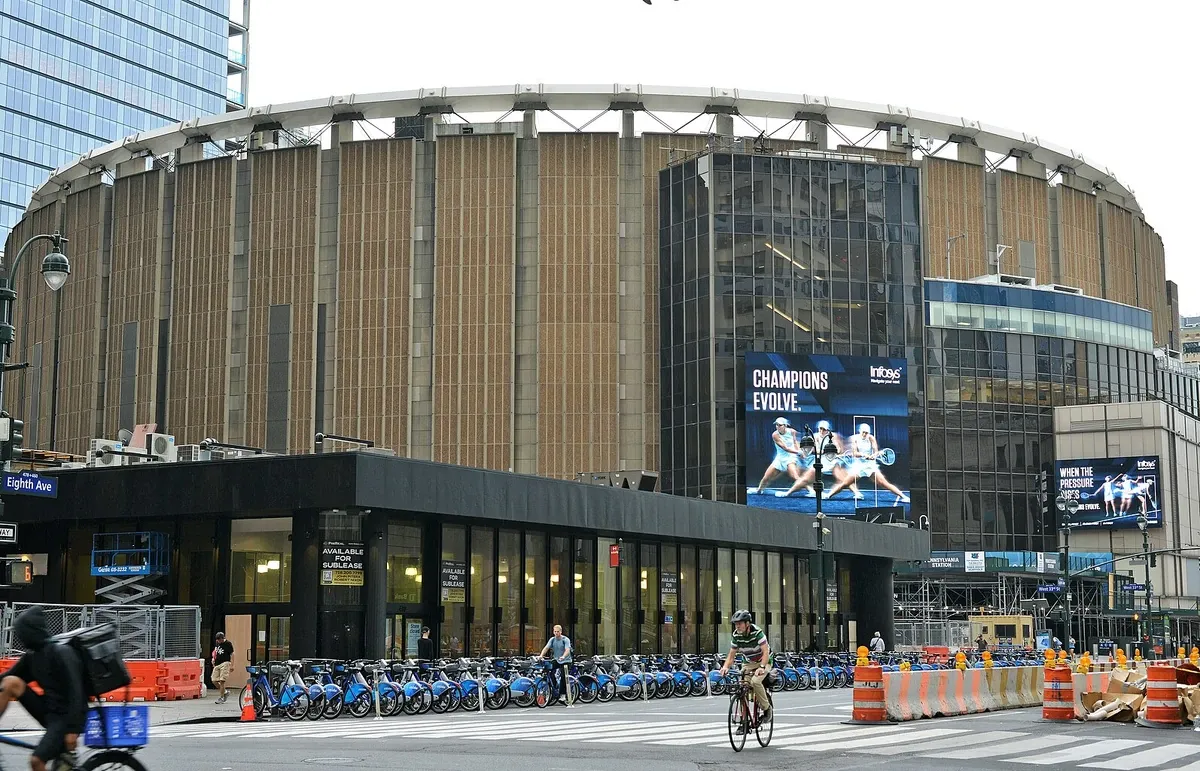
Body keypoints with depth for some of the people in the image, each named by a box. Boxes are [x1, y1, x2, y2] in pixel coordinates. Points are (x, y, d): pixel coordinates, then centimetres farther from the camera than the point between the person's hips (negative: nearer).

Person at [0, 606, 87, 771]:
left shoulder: (61, 653, -18)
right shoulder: (31, 656, 6)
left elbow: (76, 691, -23)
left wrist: (73, 729, -27)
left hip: (65, 717, -7)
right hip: (48, 712, 7)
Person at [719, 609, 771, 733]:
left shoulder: (757, 632, -26)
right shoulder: (736, 635, -11)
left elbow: (766, 652, -32)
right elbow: (731, 655, -7)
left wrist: (761, 667, -47)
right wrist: (725, 666, -27)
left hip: (764, 662, -5)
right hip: (749, 663, 5)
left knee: (755, 681, -31)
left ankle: (766, 708, -10)